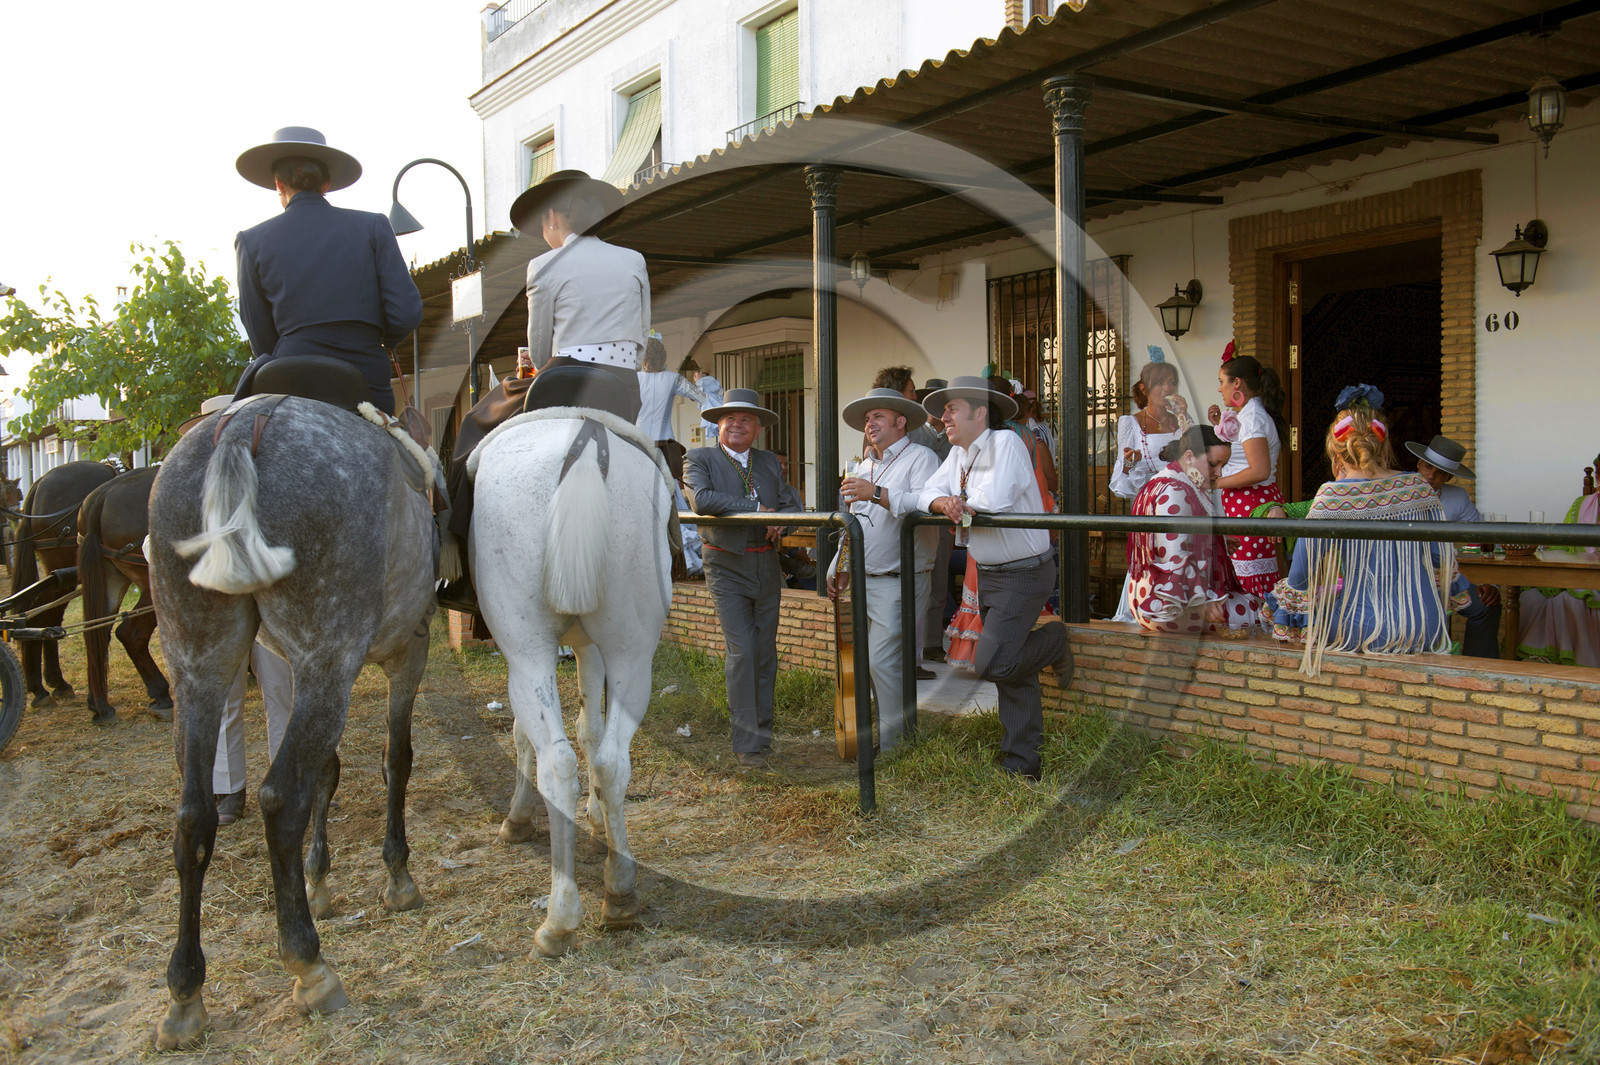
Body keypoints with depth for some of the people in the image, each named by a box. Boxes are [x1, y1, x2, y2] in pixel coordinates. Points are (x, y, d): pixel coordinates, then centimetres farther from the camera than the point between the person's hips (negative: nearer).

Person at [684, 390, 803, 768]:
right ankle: (746, 743, -6)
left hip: (766, 566, 5)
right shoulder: (700, 459, -2)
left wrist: (780, 523, -12)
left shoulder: (769, 462, 13)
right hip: (727, 567, -5)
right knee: (741, 651, -12)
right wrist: (757, 509, -19)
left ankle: (762, 732, 23)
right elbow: (701, 499, -19)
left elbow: (791, 503, 12)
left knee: (766, 654, 9)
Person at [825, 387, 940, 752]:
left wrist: (878, 494, -30)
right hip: (866, 582, 9)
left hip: (899, 582, -9)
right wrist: (841, 567, 23)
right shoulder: (864, 467, 22)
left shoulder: (920, 458, -6)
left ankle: (893, 743, -3)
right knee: (866, 659, 9)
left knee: (882, 660, -13)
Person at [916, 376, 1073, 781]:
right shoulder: (958, 453, 8)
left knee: (991, 663, -16)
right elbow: (928, 493, 2)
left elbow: (995, 499, -30)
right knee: (1012, 675, 11)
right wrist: (943, 502, -20)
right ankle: (1021, 764, 19)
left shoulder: (1005, 443, -17)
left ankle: (1054, 643, 11)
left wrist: (964, 505, -11)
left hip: (1024, 574, -8)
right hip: (987, 575, 8)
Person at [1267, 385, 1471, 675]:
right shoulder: (1418, 487, 0)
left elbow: (1301, 576, -10)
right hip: (1427, 630, 5)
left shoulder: (1333, 496, -11)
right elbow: (1443, 558, 7)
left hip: (1368, 629, -5)